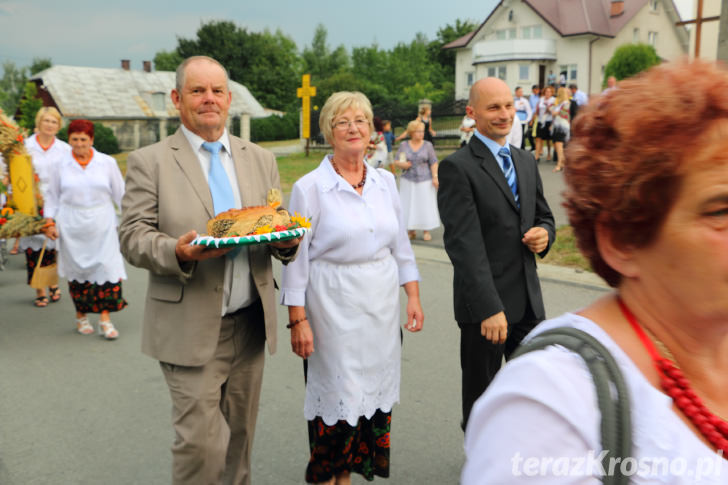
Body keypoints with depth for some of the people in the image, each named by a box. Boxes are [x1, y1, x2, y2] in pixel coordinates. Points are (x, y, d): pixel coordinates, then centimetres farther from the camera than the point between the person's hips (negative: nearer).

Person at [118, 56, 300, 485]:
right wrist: (178, 252, -25)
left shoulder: (261, 159, 10)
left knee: (240, 435, 16)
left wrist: (287, 241, -12)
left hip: (250, 324, 4)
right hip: (191, 330, -4)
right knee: (201, 442, -3)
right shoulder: (149, 161, -1)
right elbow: (133, 236, -5)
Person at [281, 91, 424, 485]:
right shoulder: (310, 187, -8)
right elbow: (296, 258, -7)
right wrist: (297, 320, -10)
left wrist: (413, 296, 7)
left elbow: (401, 245, 12)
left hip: (382, 303, 5)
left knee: (372, 389, 11)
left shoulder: (385, 182, 6)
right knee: (337, 393, 4)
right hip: (335, 306, -4)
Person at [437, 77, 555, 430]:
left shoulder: (526, 161, 11)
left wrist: (544, 233, -5)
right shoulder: (457, 167, -12)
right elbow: (464, 243, -19)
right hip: (486, 305, -6)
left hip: (529, 301, 7)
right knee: (482, 400, 12)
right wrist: (489, 309, -24)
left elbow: (543, 216, 21)